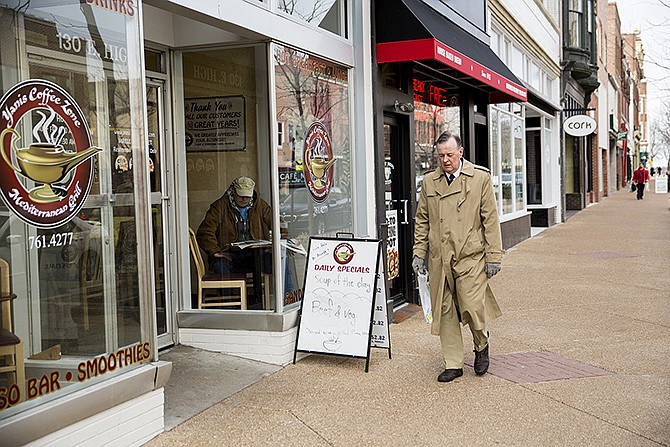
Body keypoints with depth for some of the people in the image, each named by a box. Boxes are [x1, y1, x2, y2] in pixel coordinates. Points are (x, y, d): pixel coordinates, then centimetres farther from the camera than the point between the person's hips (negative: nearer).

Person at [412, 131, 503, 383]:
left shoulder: (480, 178, 2)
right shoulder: (429, 182, 10)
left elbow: (490, 219, 1)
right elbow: (422, 221, 15)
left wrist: (494, 256, -3)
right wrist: (419, 253, 8)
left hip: (471, 257, -3)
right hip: (439, 259, 3)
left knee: (472, 307, -9)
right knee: (444, 312, 5)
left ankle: (481, 346, 23)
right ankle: (453, 365, 17)